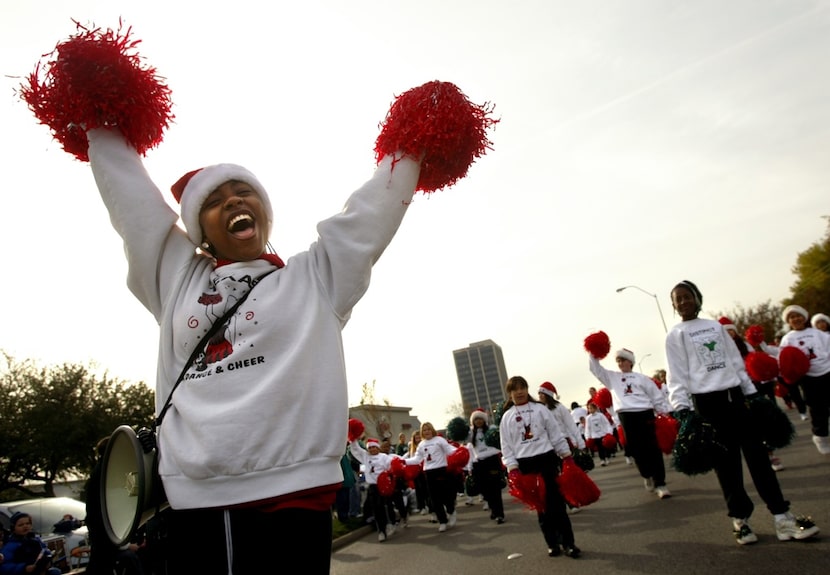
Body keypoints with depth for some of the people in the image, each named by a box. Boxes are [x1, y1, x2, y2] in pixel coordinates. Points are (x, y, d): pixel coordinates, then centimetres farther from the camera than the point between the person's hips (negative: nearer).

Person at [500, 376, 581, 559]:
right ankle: (553, 543, 18)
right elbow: (506, 446, 3)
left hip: (547, 458, -1)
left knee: (556, 502, -1)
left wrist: (566, 457, 3)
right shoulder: (507, 417, 4)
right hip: (525, 464, 1)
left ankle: (568, 543, 9)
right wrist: (512, 467, -4)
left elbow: (556, 434, 5)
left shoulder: (540, 409, 3)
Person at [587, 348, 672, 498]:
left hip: (645, 414, -1)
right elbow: (595, 368, 14)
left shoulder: (641, 378, 11)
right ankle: (647, 475, 28)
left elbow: (657, 397, 11)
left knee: (653, 449, -2)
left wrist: (667, 414, 6)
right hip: (626, 416, 1)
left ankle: (660, 484, 5)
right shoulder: (612, 377, 17)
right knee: (636, 449, 3)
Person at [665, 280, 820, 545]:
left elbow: (736, 361, 16)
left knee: (757, 452, 2)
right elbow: (677, 375, -5)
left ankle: (781, 515, 8)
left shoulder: (716, 326, 13)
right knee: (726, 460, 0)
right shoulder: (675, 335, 0)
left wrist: (751, 392, 12)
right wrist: (681, 407, -14)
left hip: (734, 395, 4)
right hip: (707, 401, -4)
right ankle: (740, 518, 11)